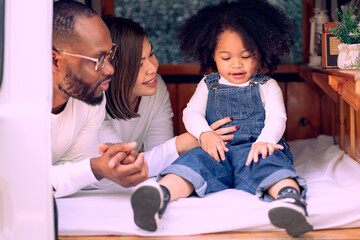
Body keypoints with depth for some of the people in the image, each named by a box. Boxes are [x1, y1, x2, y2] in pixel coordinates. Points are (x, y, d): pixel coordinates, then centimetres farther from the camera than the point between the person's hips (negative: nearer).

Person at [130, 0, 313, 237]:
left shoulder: (267, 86, 15)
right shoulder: (209, 85, 22)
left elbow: (277, 117, 1)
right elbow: (192, 112, 11)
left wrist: (265, 141, -23)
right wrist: (205, 133, -13)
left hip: (254, 148, -1)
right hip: (217, 149, 1)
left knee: (269, 161, -37)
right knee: (194, 160, -31)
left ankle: (289, 195, -67)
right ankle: (160, 193, -59)